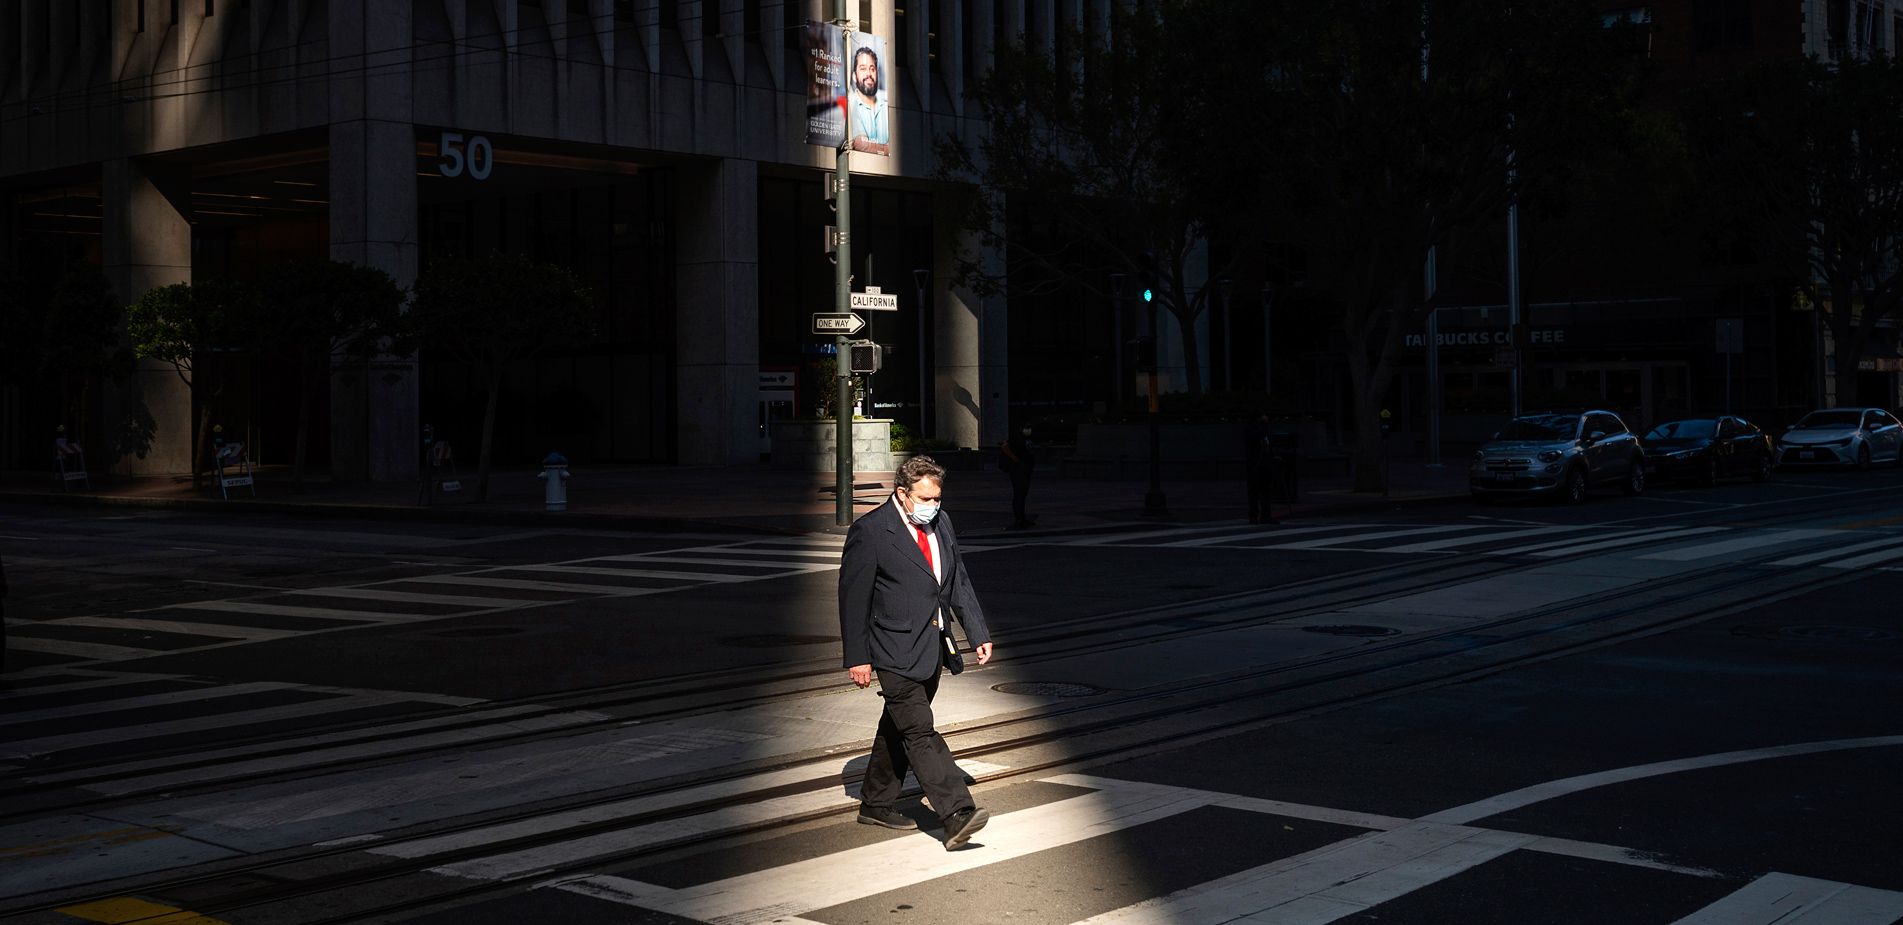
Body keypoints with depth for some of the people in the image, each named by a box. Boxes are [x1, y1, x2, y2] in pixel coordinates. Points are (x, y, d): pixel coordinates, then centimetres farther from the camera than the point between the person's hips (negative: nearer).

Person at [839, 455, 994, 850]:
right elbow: (853, 597, -11)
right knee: (920, 732, -12)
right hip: (896, 651, -8)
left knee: (900, 728, 16)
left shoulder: (940, 524, 9)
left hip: (931, 649, 8)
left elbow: (958, 581, 17)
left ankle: (875, 805, 29)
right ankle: (956, 815, -19)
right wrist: (857, 657, -12)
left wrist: (978, 633, 12)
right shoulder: (870, 532, -12)